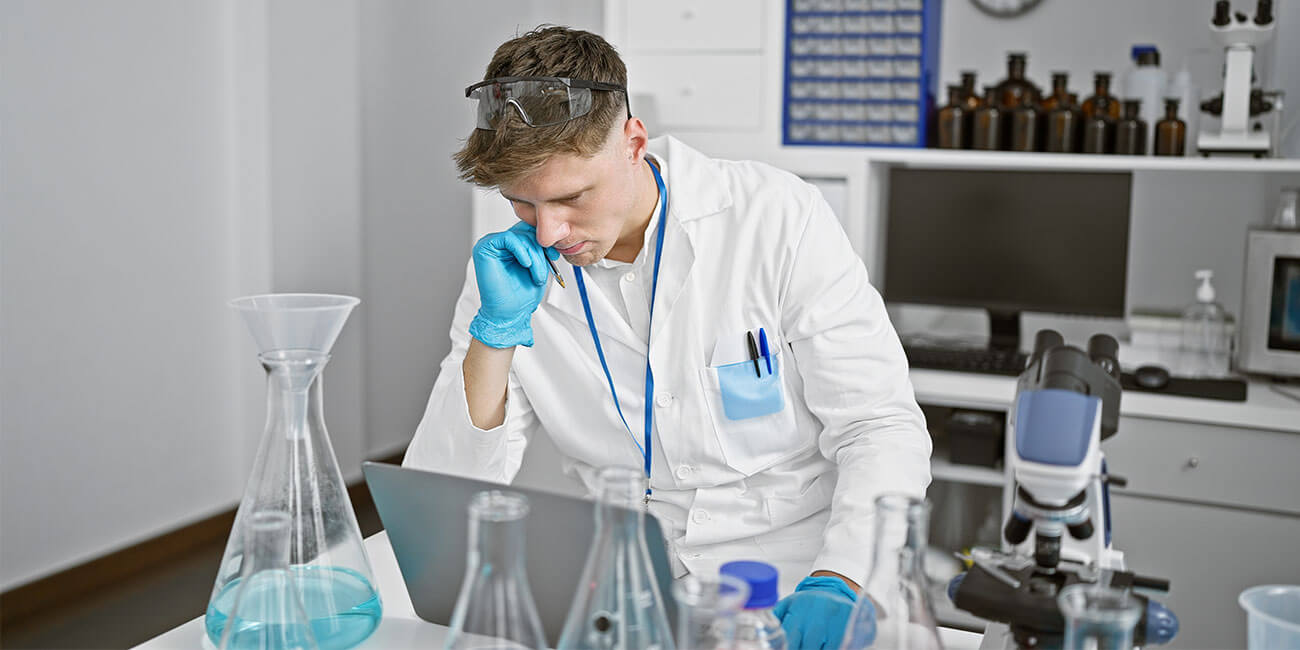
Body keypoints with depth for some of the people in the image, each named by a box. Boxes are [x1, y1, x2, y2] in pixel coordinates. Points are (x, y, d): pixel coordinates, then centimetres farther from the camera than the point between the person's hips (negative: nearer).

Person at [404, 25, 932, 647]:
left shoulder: (777, 219, -9)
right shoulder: (511, 269, -1)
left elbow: (884, 428, -9)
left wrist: (836, 584, -25)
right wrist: (497, 329, -16)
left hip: (792, 574, -1)